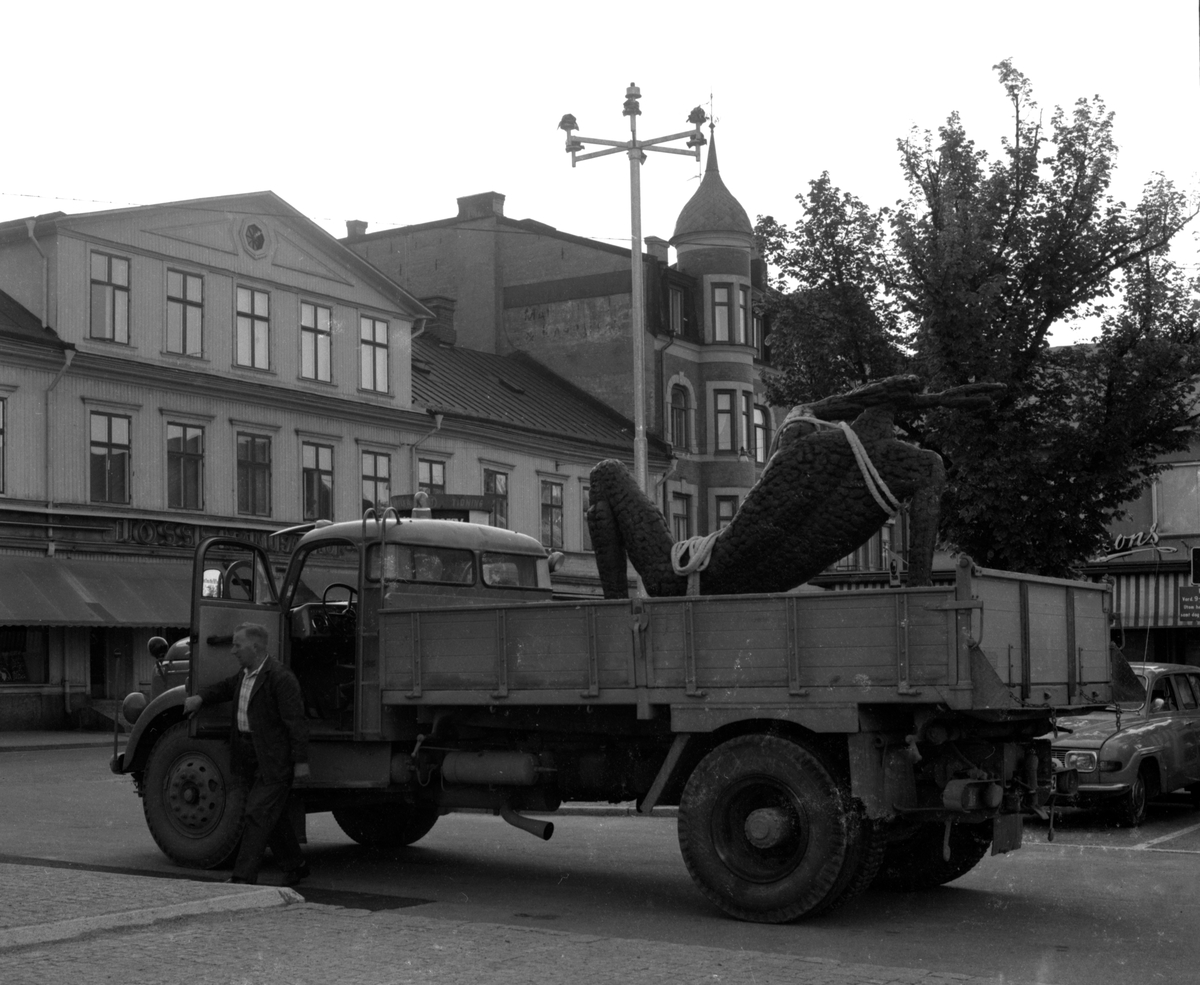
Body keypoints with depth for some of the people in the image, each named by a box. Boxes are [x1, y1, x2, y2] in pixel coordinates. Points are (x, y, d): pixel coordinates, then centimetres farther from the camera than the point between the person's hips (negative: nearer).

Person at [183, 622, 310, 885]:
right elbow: (225, 687, 30)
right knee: (273, 815, 16)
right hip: (249, 755, 9)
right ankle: (294, 865, 28)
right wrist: (200, 697, 10)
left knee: (258, 814, -8)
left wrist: (301, 760, -19)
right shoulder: (245, 675, 11)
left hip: (274, 759, -9)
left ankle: (243, 876, -7)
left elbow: (295, 720, -18)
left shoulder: (280, 678, -18)